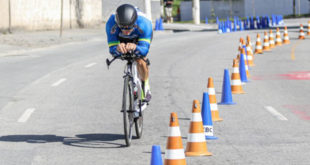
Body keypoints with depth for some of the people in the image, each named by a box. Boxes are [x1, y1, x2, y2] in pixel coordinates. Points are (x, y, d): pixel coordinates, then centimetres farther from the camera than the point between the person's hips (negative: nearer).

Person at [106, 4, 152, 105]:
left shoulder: (145, 23, -46)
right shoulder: (111, 24, -42)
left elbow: (144, 49, -49)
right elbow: (113, 51, -40)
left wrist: (135, 47, -72)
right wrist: (118, 49, -65)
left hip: (141, 36, -2)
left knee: (141, 62, -17)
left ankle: (145, 85, 12)